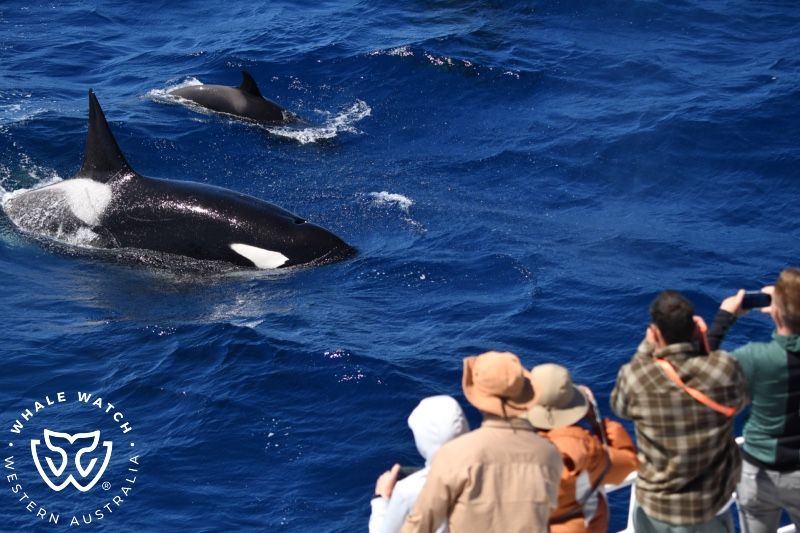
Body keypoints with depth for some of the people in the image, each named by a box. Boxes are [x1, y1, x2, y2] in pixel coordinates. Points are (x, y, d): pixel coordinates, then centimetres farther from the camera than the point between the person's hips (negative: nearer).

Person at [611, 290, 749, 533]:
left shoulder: (635, 378, -23)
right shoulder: (724, 369, -22)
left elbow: (619, 405, 2)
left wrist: (647, 349, 3)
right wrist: (704, 343, 1)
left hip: (655, 505, 0)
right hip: (710, 506, 0)